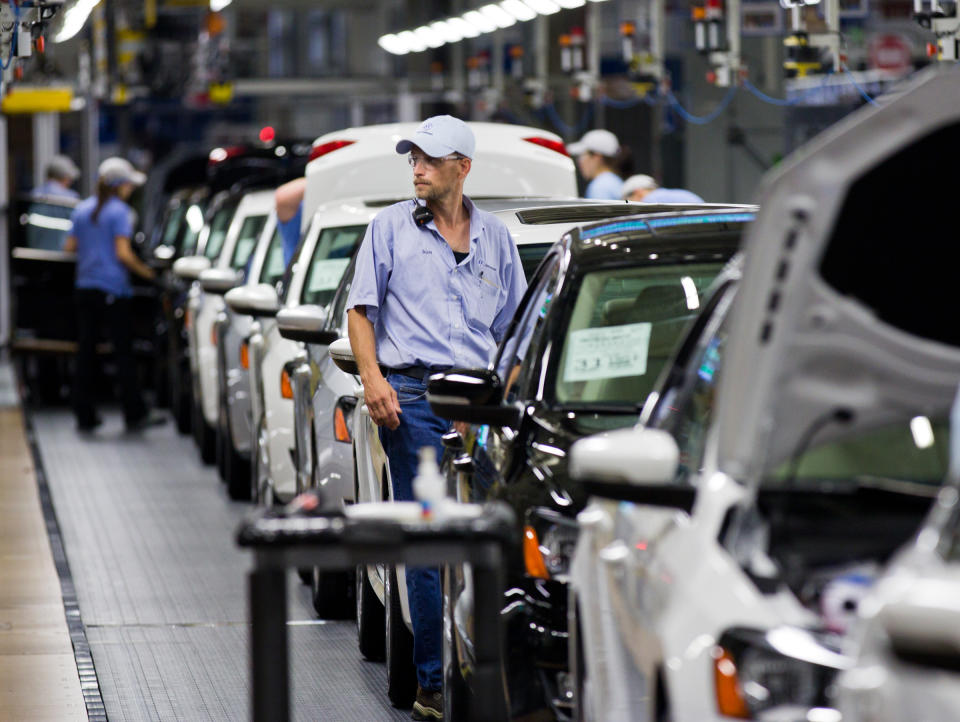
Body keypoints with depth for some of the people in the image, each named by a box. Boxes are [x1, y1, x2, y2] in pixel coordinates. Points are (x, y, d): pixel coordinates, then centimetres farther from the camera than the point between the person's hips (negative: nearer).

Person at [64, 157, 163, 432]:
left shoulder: (81, 210, 9)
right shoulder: (119, 211, -9)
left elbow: (69, 246, 10)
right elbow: (123, 254, -15)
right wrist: (145, 271, -2)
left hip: (85, 286, 6)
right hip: (113, 290, -6)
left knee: (86, 351, 7)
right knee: (124, 351, 1)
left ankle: (84, 415, 8)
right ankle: (135, 415, 5)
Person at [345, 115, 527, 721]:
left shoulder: (495, 236, 15)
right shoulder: (391, 228, 8)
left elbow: (513, 326, 19)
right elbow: (360, 309, 7)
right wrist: (372, 377, -8)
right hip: (413, 396, -3)